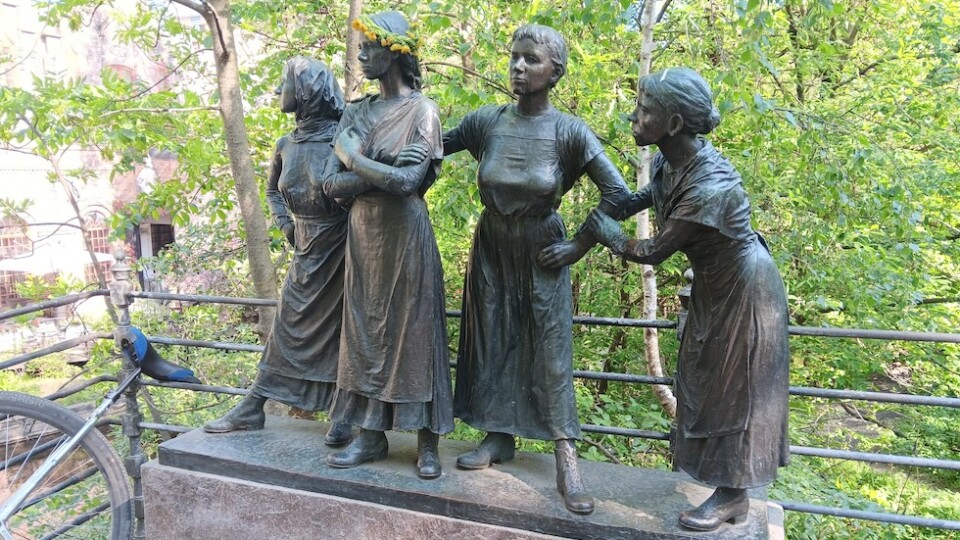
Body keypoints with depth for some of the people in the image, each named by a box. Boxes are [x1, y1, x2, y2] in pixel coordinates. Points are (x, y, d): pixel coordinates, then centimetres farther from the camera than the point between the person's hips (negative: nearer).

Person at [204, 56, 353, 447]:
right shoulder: (287, 144, 8)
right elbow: (273, 190, 22)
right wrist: (287, 226, 10)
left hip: (339, 250, -6)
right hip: (305, 252, 6)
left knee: (341, 327, 2)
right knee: (287, 325, 11)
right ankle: (252, 409, 19)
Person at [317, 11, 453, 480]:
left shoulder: (421, 110, -7)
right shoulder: (357, 112, 9)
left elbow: (409, 182, -20)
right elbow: (332, 184, 1)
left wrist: (352, 157, -10)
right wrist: (384, 173, -13)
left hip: (404, 235, -6)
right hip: (363, 234, 6)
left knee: (413, 331, 1)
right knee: (366, 330, 8)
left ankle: (427, 442, 13)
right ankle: (370, 435, 20)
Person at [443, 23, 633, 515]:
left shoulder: (568, 132, -14)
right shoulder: (487, 122, -5)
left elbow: (618, 193, -12)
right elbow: (433, 146, 9)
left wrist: (579, 247, -10)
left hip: (540, 252, -3)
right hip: (492, 249, 3)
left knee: (551, 351, -1)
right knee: (493, 341, 9)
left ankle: (566, 460, 5)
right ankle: (499, 437, 25)